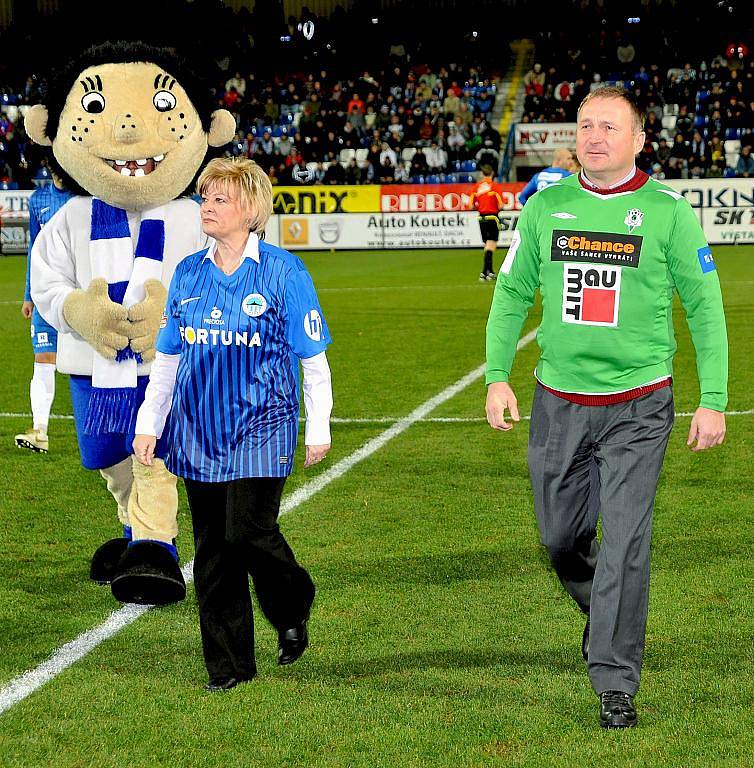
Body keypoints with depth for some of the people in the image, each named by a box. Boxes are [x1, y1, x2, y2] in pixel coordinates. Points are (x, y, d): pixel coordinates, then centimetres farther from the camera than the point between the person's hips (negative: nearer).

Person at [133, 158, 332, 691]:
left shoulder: (283, 272, -5)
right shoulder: (189, 274, 8)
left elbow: (313, 359, 0)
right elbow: (166, 357, 15)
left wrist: (319, 429, -1)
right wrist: (148, 424, 12)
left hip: (261, 428, -5)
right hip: (200, 429, 5)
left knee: (249, 532, -14)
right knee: (211, 550, 4)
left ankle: (292, 611, 18)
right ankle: (229, 666, 13)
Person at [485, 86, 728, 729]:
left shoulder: (668, 212, -5)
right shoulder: (545, 207, 3)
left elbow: (705, 309, 0)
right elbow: (512, 295, 12)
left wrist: (713, 401, -4)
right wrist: (497, 376, 2)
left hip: (638, 408, -3)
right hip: (559, 403, 3)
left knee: (624, 546, -8)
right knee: (561, 539, 13)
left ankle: (616, 683, 3)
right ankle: (602, 615, 44)